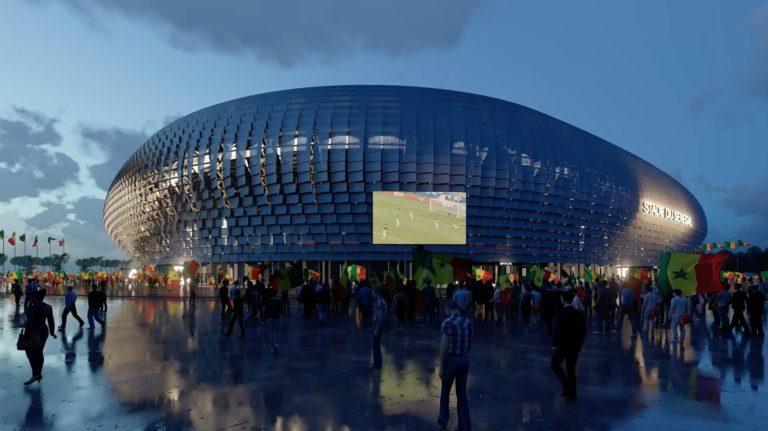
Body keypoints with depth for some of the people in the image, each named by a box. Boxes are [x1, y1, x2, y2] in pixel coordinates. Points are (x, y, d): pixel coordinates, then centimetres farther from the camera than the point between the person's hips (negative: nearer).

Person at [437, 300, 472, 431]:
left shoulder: (448, 323, -18)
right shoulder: (468, 322, 2)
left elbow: (444, 347, -19)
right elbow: (469, 344, 9)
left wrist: (441, 367, -12)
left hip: (451, 361, -5)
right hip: (465, 360, 5)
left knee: (445, 391, 17)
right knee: (462, 393, 14)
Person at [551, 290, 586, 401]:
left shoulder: (560, 313, -17)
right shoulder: (579, 314, -1)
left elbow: (556, 330, -17)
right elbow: (583, 330, 3)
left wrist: (555, 345, -8)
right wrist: (579, 344, 12)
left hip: (562, 345, -5)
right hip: (575, 346, 5)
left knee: (555, 364, 15)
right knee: (571, 369, 15)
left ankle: (567, 386, 2)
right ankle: (572, 394, 20)